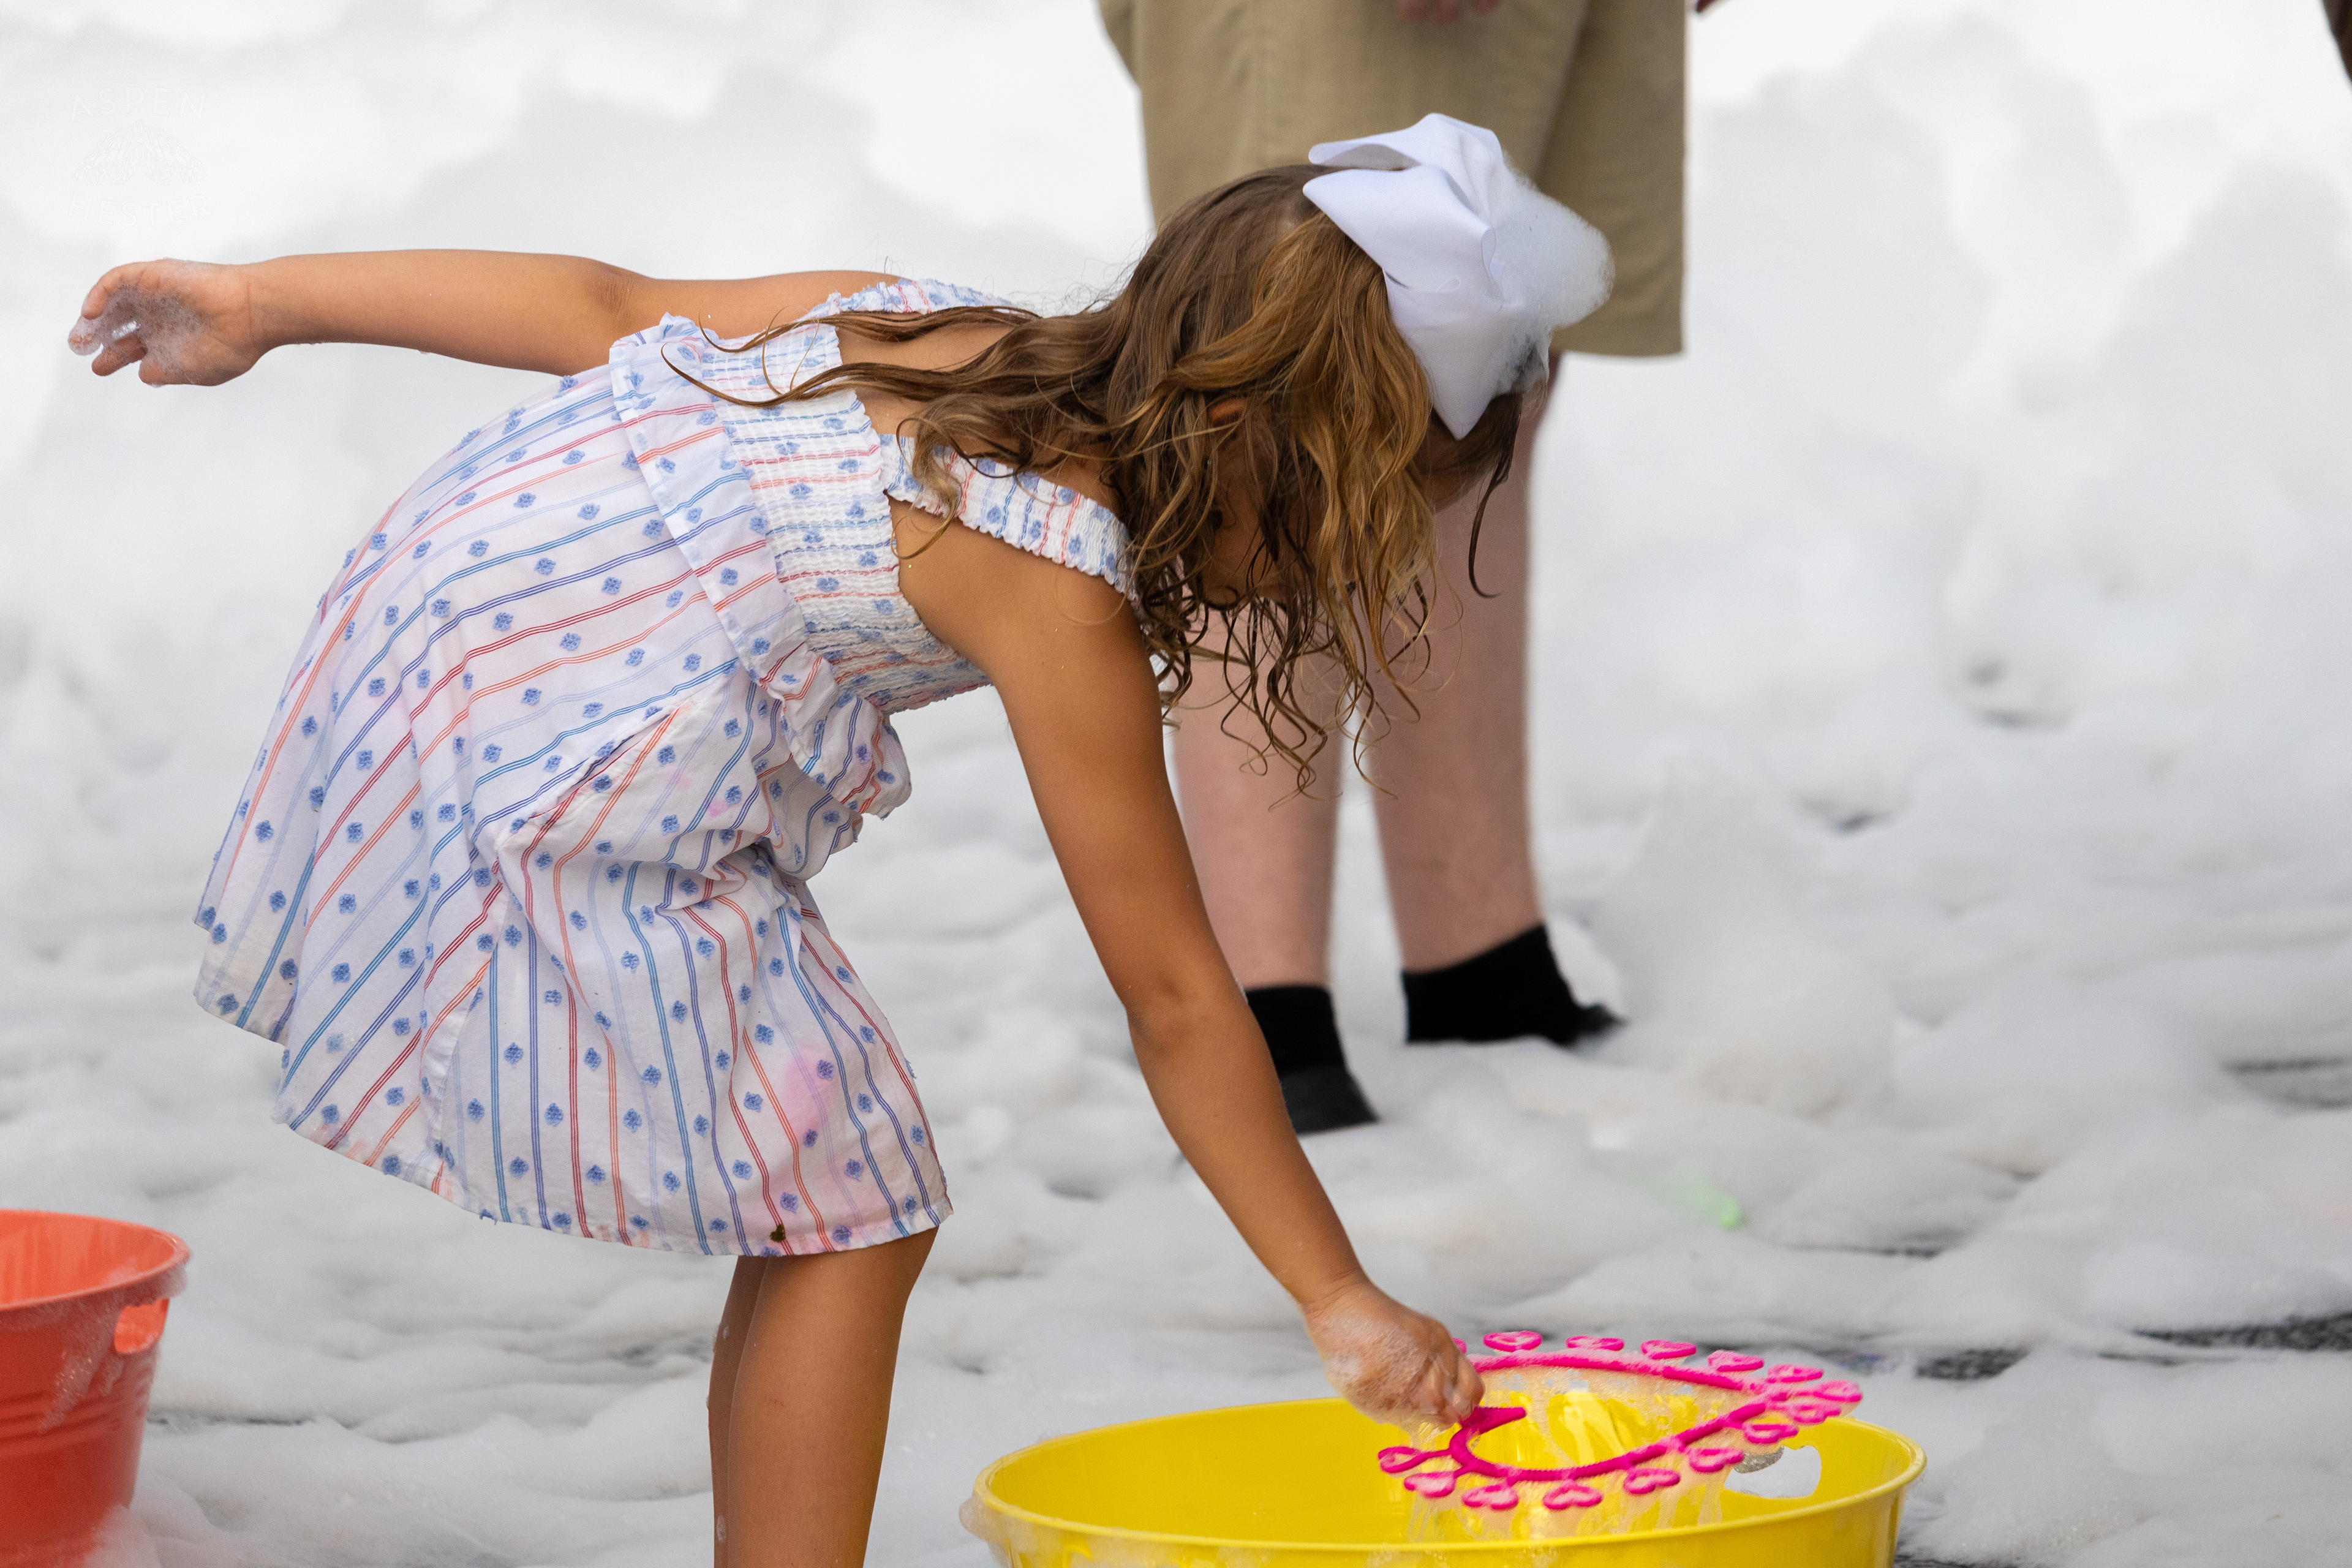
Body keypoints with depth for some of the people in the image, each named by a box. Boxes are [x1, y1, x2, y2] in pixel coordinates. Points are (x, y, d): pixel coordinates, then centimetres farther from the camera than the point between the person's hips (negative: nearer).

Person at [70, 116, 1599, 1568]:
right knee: (847, 1212, -2)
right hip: (554, 799, -9)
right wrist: (1343, 1301, -6)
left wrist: (263, 303, 17)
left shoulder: (941, 331, 5)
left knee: (823, 1194, 16)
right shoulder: (1058, 591, -17)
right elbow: (1174, 995, -13)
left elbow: (600, 306, 10)